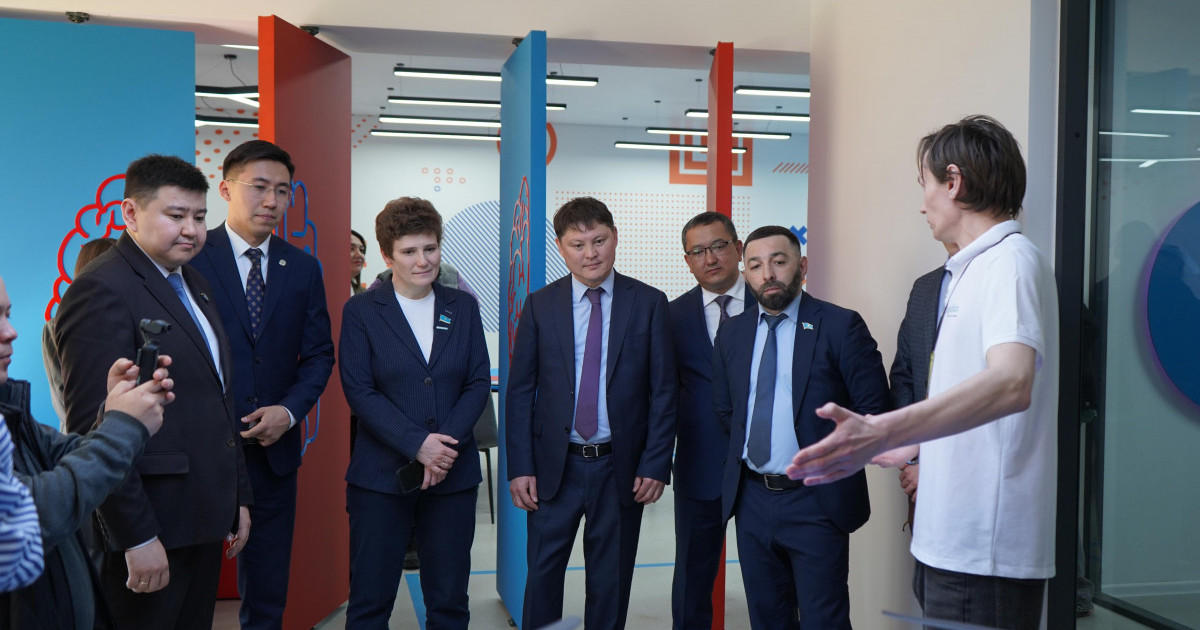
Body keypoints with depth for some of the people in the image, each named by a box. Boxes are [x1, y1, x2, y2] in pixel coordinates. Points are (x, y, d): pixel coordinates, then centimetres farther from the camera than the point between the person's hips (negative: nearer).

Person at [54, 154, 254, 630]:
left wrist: (239, 496, 17)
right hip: (150, 529, -8)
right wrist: (137, 537, -19)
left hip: (203, 519, 8)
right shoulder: (102, 291, -14)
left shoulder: (194, 285, 13)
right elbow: (94, 427, -19)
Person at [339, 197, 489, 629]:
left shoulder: (464, 307, 7)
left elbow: (478, 383, 3)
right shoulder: (360, 311, -1)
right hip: (382, 476, -2)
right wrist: (416, 444, -17)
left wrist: (445, 442, -12)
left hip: (453, 475, 3)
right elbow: (359, 391, -8)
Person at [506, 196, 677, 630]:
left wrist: (655, 464, -7)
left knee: (611, 583, 12)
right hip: (554, 467, 1)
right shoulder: (540, 305, 1)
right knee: (542, 577, 8)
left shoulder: (649, 303, -1)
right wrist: (520, 467, -5)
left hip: (621, 469, 0)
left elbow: (664, 390, -1)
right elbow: (520, 391, 2)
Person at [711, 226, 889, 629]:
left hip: (816, 501, -5)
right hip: (752, 500, 5)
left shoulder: (840, 326, -8)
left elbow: (873, 408, -7)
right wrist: (743, 453, 8)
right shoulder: (732, 333, 7)